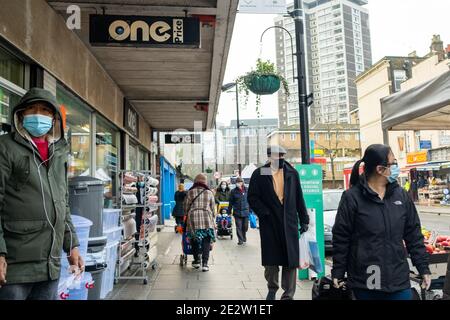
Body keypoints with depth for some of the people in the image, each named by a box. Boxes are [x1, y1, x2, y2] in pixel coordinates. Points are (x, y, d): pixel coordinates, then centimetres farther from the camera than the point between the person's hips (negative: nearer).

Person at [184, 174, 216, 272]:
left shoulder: (190, 192, 7)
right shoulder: (209, 193, 9)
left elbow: (186, 207, 11)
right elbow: (213, 208, 12)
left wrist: (188, 215, 28)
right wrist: (213, 220, 24)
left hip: (193, 219, 0)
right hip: (207, 219, 0)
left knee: (194, 240, 15)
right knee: (206, 242, 3)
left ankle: (197, 260, 23)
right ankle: (205, 263, -2)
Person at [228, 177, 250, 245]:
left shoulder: (246, 190, 1)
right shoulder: (233, 191, -2)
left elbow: (250, 201, 6)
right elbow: (231, 202, 2)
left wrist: (250, 210, 6)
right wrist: (229, 211, 2)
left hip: (245, 211, 1)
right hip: (237, 212, -1)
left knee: (245, 226, 11)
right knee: (239, 227, 0)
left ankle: (244, 237, 38)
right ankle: (240, 240, 12)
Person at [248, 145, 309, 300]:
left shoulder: (292, 173, 7)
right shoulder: (259, 174, -1)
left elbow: (299, 198, 8)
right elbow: (252, 197, -2)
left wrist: (304, 220, 7)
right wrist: (264, 213, -12)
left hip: (289, 222, 2)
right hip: (269, 223, -1)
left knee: (291, 259, 3)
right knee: (270, 259, 8)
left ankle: (288, 295, 16)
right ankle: (272, 288, 32)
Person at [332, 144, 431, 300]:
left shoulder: (401, 195, 5)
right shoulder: (352, 197, -10)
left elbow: (413, 235, 10)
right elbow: (341, 238, -7)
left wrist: (423, 268, 8)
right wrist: (338, 273, -5)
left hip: (398, 280, 4)